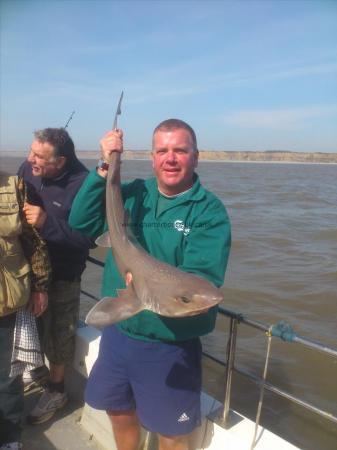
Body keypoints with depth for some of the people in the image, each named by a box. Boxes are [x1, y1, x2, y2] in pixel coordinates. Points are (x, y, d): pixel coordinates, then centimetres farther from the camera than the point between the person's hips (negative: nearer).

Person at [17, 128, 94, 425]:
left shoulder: (83, 184, -24)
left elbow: (88, 238, -26)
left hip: (62, 274, -5)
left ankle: (56, 390, 32)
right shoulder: (28, 169, -6)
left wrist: (47, 223, -34)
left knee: (59, 332, 11)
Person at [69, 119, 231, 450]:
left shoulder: (210, 211, -14)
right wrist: (104, 169, -17)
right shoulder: (133, 194, 0)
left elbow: (203, 279, -23)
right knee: (119, 412, 25)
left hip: (170, 348, -4)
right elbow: (81, 223, -7)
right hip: (117, 333, 5)